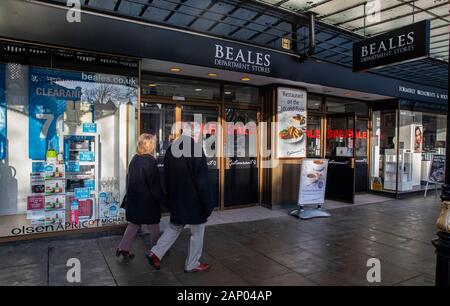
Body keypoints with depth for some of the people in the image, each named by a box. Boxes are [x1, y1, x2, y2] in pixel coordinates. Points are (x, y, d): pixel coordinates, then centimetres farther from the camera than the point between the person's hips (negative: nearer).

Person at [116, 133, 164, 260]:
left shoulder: (134, 159, 3)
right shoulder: (150, 161, -18)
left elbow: (131, 180, 11)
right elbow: (155, 184, -17)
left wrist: (131, 196, 19)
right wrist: (161, 199, -6)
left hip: (134, 200, 7)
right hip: (148, 201, -7)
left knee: (134, 224, 20)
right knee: (154, 227, 10)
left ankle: (123, 248, 20)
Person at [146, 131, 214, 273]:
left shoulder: (171, 150, 3)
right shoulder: (195, 149, -18)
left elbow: (167, 178, 10)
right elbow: (202, 181, -18)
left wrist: (170, 200, 19)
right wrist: (208, 204, -11)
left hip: (176, 200, 6)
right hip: (194, 201, -6)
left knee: (174, 227, 23)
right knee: (197, 231, 11)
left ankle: (156, 253, 16)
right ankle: (192, 264, 22)